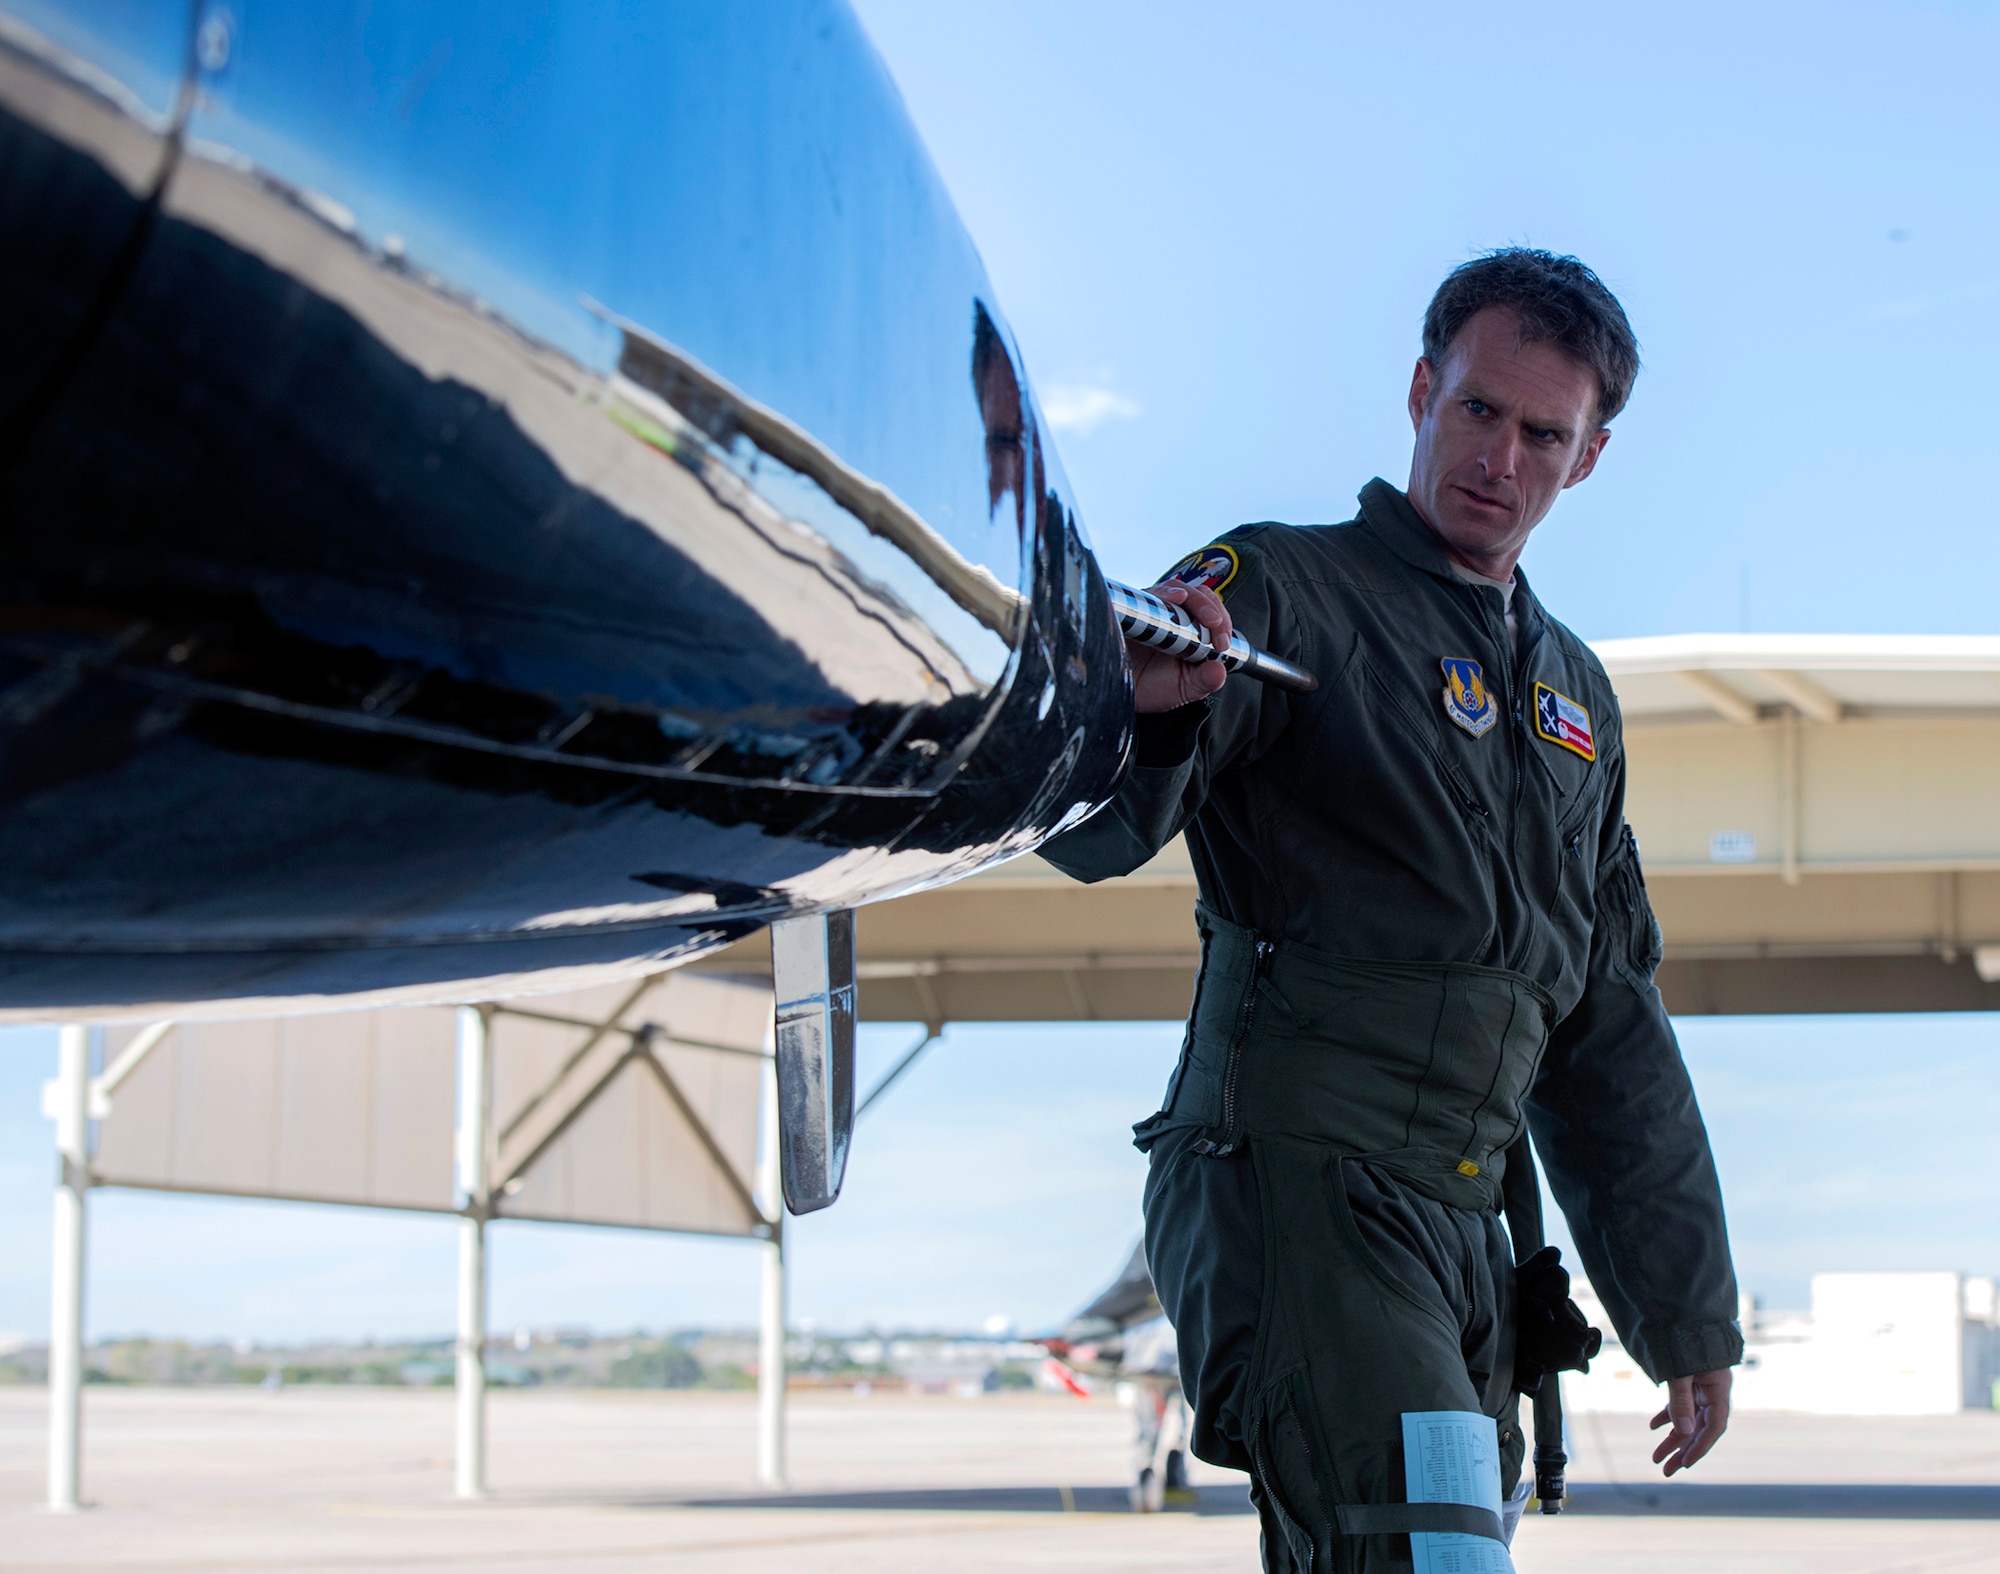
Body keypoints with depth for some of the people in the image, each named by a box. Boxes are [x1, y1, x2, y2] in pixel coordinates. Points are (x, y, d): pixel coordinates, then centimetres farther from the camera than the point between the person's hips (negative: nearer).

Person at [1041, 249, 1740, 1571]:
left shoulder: (1576, 695, 21)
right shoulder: (1286, 592, -1)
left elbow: (1614, 1035, 25)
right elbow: (1089, 833, -17)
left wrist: (1687, 1311, 22)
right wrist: (1146, 715, -40)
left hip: (1457, 1228, 7)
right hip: (1287, 1178, -7)